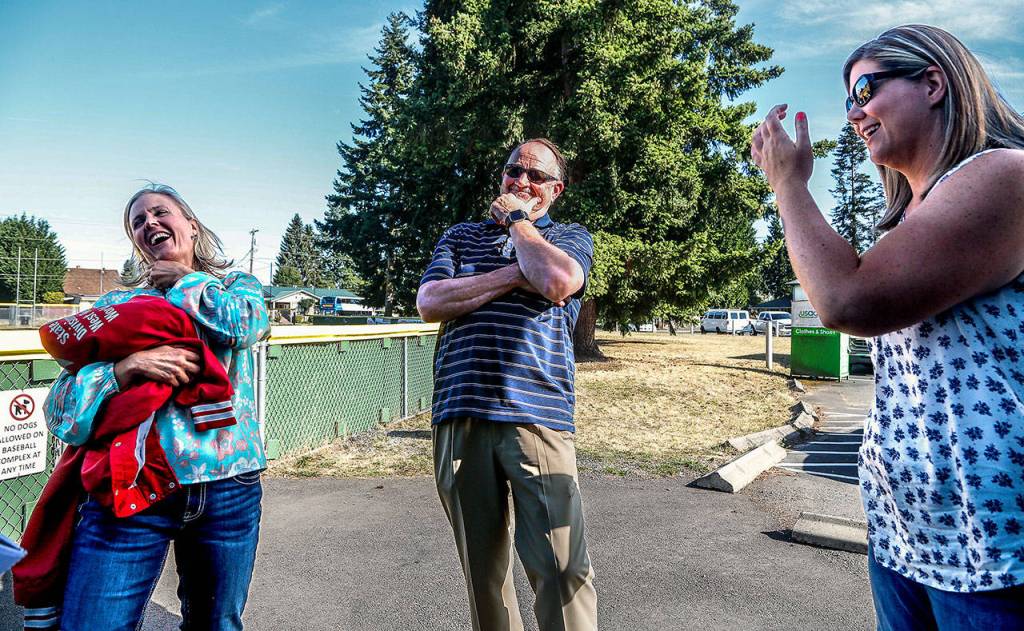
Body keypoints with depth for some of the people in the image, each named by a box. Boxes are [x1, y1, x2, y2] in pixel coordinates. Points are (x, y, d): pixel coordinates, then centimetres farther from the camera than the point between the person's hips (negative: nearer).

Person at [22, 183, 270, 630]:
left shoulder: (236, 286, 11)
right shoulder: (117, 304, 10)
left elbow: (246, 322, -16)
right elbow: (60, 408, 1)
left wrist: (180, 282, 1)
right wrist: (128, 366, -18)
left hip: (228, 487, 0)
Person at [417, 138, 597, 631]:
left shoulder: (571, 237, 15)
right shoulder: (461, 236, 19)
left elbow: (558, 281, -11)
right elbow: (429, 303, 0)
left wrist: (517, 220, 5)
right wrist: (517, 275, -5)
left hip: (537, 414, -2)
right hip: (459, 417, 3)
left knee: (561, 567, -8)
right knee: (481, 565, 11)